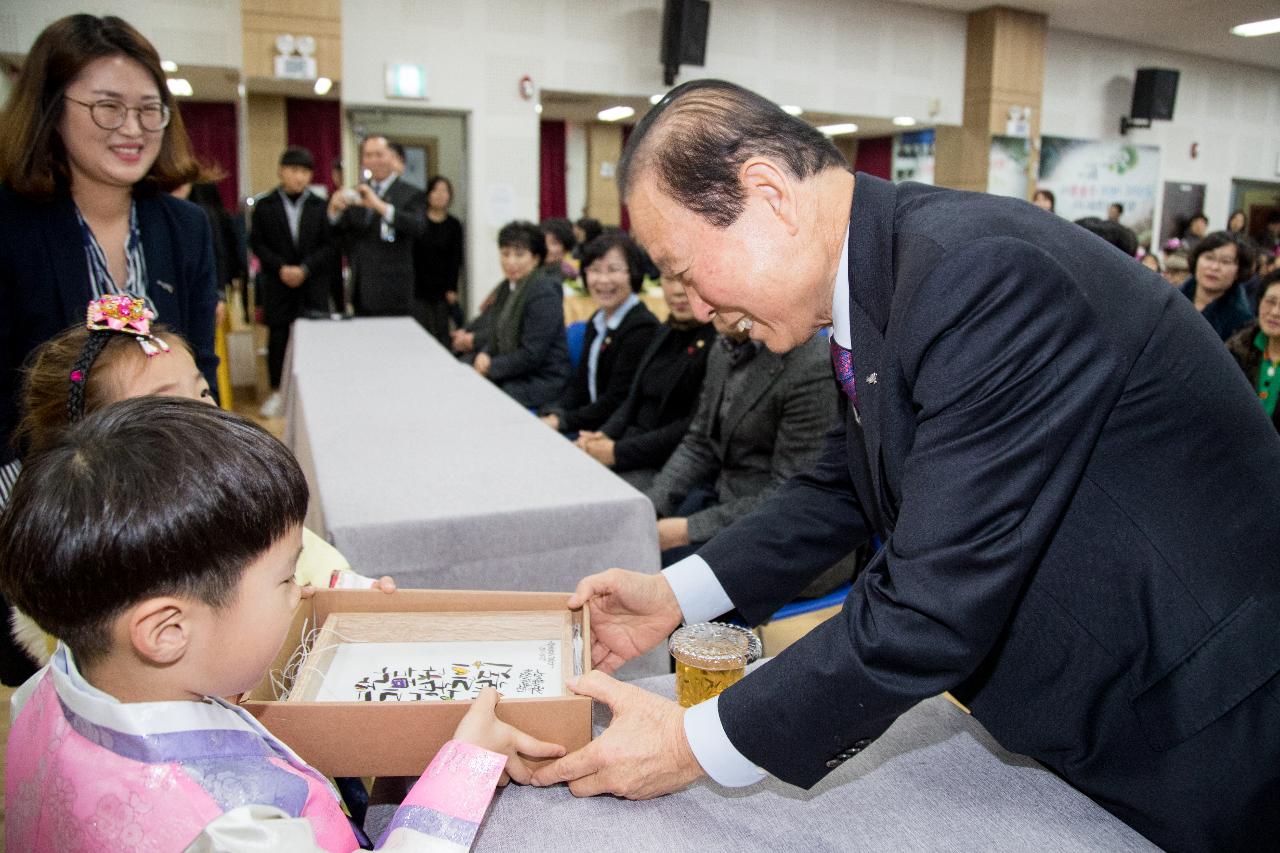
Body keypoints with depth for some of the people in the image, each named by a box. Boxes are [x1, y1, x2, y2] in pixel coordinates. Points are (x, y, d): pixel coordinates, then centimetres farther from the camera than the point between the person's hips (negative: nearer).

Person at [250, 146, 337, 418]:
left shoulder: (320, 206, 2)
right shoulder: (264, 205, 4)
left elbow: (329, 246, -1)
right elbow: (257, 243, 2)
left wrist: (305, 268, -12)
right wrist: (281, 268, -11)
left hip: (313, 284, 0)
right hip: (277, 283, 1)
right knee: (277, 337, 4)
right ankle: (277, 393, 15)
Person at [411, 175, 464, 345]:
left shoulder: (454, 225, 6)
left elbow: (456, 259, 5)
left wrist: (452, 289, -3)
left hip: (442, 289, 1)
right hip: (419, 287, -1)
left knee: (441, 333, 0)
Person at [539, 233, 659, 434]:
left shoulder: (643, 328, -18)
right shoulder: (596, 322, 11)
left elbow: (617, 402, -19)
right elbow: (579, 383, 12)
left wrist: (561, 420, -14)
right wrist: (552, 414, -6)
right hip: (592, 428, 8)